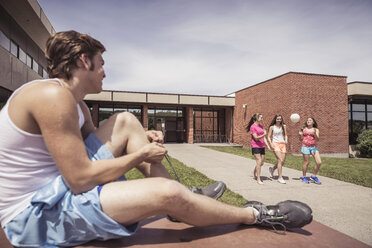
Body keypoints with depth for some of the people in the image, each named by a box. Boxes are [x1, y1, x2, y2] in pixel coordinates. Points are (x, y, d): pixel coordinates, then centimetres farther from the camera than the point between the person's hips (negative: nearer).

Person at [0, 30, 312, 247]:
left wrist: (141, 140, 0)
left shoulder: (75, 103, 8)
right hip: (35, 213, -9)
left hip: (60, 185, 10)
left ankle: (185, 199, 6)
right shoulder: (53, 95, -23)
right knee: (167, 193, -24)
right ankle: (255, 216, 1)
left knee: (125, 121, 4)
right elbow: (81, 179, -26)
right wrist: (140, 155, -15)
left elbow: (94, 143, 15)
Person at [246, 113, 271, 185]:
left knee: (262, 163, 12)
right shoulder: (253, 127, -10)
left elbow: (264, 137, 15)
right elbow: (256, 138, -16)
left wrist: (268, 146, 8)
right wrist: (263, 135, -29)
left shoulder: (261, 126, 14)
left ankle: (254, 174, 36)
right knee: (259, 162, -11)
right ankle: (258, 179, -2)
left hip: (262, 146, 8)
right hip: (255, 146, -8)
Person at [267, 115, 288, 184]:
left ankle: (272, 169, 29)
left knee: (283, 161, 1)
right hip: (275, 144, -4)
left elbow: (285, 135, 16)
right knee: (280, 160, -16)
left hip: (282, 144, 4)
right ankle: (280, 177, -9)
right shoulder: (272, 127, 4)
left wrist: (286, 140, -4)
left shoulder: (284, 126, 11)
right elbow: (269, 137, 4)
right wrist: (271, 144, -11)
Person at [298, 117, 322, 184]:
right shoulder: (304, 129, 9)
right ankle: (303, 177, 17)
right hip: (305, 147, -1)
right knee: (306, 162, 0)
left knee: (319, 162, -8)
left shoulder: (316, 129, 9)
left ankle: (314, 176, 12)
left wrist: (315, 133, -19)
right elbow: (301, 140, 13)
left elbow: (317, 139, -3)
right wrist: (301, 135, -6)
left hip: (313, 147, 1)